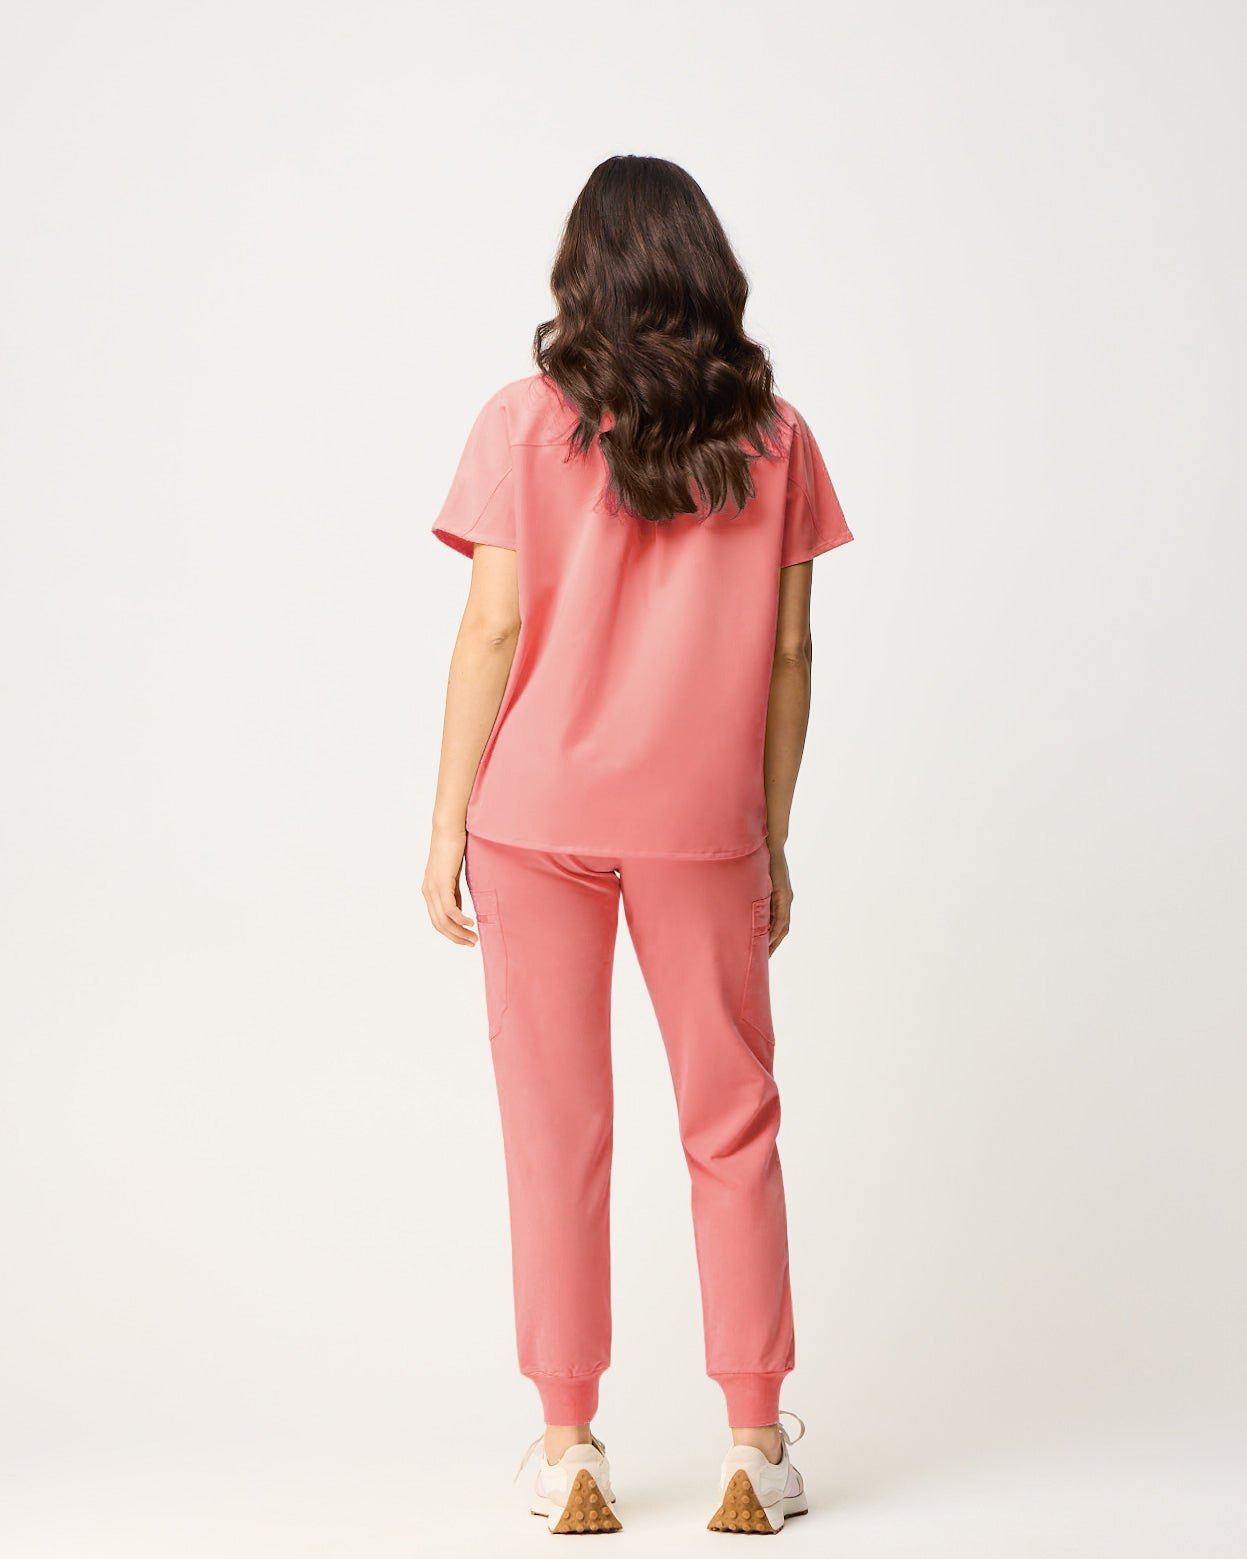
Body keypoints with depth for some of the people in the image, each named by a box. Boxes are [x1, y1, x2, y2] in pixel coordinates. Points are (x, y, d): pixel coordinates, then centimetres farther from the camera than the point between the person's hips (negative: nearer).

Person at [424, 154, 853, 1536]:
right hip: (701, 828, 1)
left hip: (538, 814, -1)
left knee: (557, 1132, 7)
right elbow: (787, 653, 2)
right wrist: (771, 838, 9)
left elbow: (494, 629, -8)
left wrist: (447, 821, -1)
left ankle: (569, 1449, 13)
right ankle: (754, 1446, 16)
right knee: (731, 1126, 11)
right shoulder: (773, 435, 1)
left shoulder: (525, 423, -4)